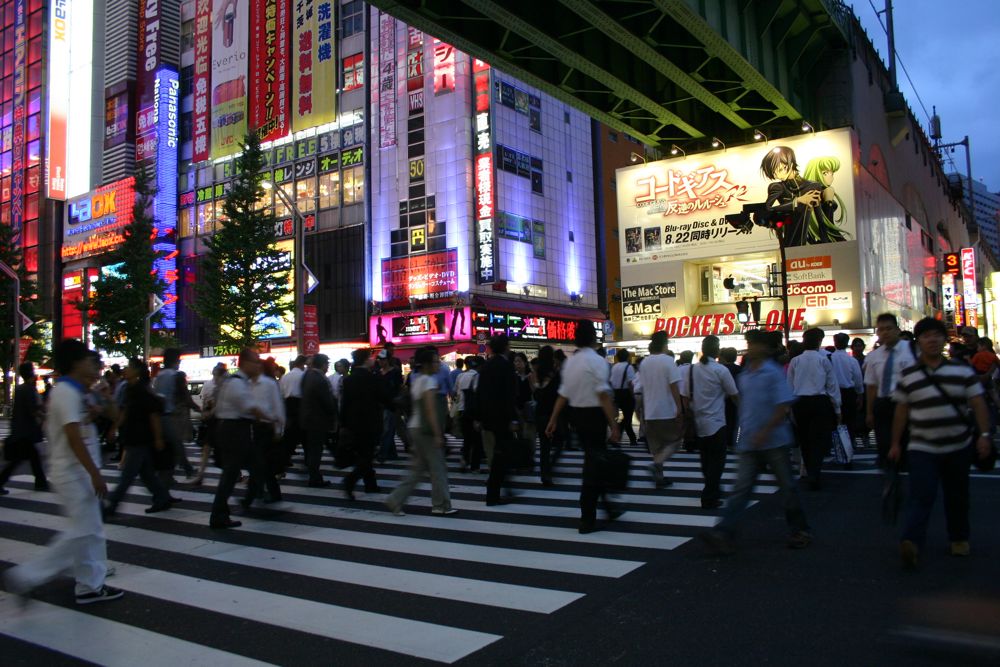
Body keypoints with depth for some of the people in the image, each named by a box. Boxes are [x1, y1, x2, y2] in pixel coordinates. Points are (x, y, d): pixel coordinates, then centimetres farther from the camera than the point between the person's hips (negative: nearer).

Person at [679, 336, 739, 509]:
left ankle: (712, 489, 34)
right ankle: (709, 498, 4)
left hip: (697, 422, 5)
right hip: (716, 423, -5)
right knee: (717, 460, 4)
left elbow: (685, 396, 2)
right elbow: (734, 395, -2)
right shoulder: (720, 370, -12)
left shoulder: (691, 369, -1)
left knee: (705, 458, 19)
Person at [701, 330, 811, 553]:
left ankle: (801, 531, 28)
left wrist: (765, 432, -21)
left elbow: (783, 406, -15)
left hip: (773, 441, -5)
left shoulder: (773, 373, -10)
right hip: (749, 443, 5)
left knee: (787, 487, 10)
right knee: (741, 488, -1)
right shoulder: (744, 376, 9)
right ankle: (724, 534, -8)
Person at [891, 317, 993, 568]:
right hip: (922, 448, -2)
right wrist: (895, 443, 6)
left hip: (959, 447, 2)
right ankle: (911, 543, -25)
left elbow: (978, 404, 2)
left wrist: (984, 434, -8)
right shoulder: (907, 376, 1)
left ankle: (959, 538, 34)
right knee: (921, 495, -15)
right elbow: (901, 412, 5)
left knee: (957, 496, 15)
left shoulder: (962, 370, 3)